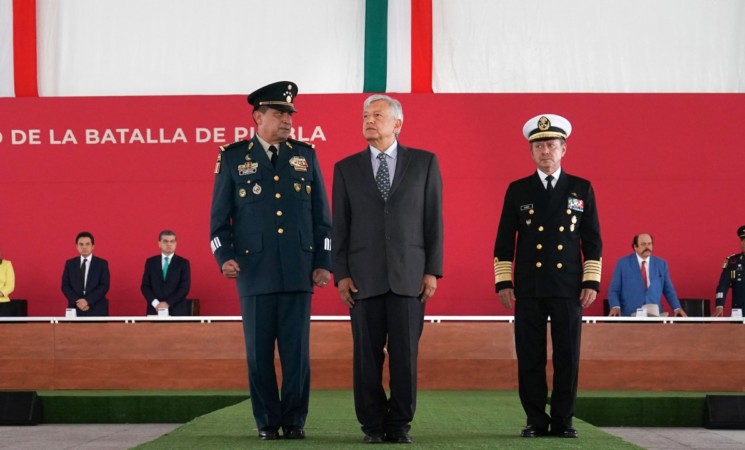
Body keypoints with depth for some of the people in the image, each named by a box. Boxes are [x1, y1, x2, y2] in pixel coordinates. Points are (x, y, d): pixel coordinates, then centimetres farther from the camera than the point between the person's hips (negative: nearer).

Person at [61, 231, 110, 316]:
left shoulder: (102, 263, 5)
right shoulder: (70, 263, 12)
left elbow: (104, 286, -3)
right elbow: (65, 285, 6)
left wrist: (88, 301, -15)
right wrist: (77, 301, -10)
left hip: (97, 310, -2)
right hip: (75, 309, 2)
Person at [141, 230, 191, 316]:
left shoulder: (183, 263, 4)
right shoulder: (150, 262, 10)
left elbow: (185, 288, -4)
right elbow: (145, 286, 5)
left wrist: (168, 303, -13)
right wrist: (155, 303, -10)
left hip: (177, 311, -1)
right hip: (155, 310, 1)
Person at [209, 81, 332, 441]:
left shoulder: (306, 155, 11)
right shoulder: (233, 157, 6)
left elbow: (321, 215, 11)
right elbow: (219, 216, 6)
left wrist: (323, 262, 5)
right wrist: (224, 257, -7)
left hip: (299, 272, 1)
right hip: (255, 272, -1)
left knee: (297, 352, 1)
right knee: (259, 353, 3)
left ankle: (295, 421, 11)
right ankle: (267, 422, 13)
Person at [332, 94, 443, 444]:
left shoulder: (424, 163, 7)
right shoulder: (346, 168, 9)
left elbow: (433, 219, 5)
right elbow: (340, 226, 8)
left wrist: (433, 270, -1)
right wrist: (340, 275, 0)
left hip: (409, 276, -1)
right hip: (364, 277, 1)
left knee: (405, 353, 0)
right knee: (367, 355, 2)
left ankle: (400, 425, 11)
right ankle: (372, 425, 12)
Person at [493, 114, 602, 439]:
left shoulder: (582, 189, 8)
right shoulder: (517, 190, 8)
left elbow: (592, 241, 7)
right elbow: (504, 241, 7)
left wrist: (591, 281, 0)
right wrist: (503, 281, 0)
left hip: (569, 289, 0)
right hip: (528, 290, 0)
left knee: (567, 358, 1)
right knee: (530, 359, 1)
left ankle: (563, 421, 11)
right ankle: (536, 421, 10)